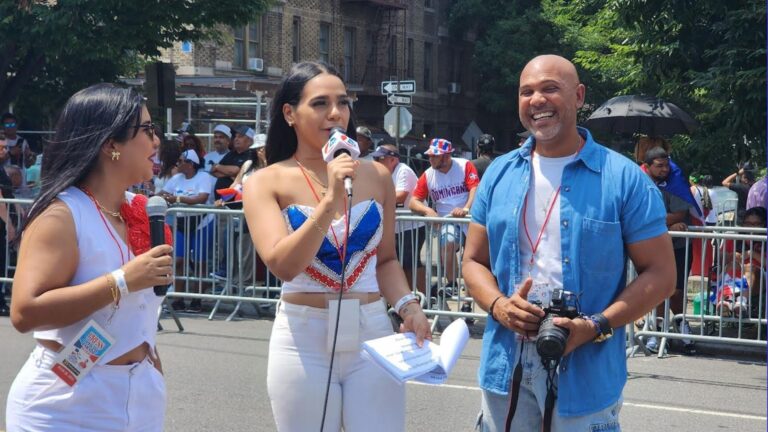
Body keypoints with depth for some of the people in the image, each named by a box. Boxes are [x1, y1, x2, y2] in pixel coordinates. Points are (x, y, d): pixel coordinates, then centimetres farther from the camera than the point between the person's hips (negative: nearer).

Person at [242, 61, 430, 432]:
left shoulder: (376, 176, 4)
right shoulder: (267, 182, -4)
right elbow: (283, 265, -17)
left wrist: (408, 306, -5)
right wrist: (331, 200, -22)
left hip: (373, 334, 2)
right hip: (304, 341, -2)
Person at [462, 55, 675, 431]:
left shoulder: (624, 178, -5)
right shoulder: (499, 174, 7)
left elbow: (659, 274, -5)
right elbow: (475, 261, 10)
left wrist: (597, 326, -17)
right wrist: (498, 306, -11)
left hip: (586, 374, -3)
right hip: (506, 368, 3)